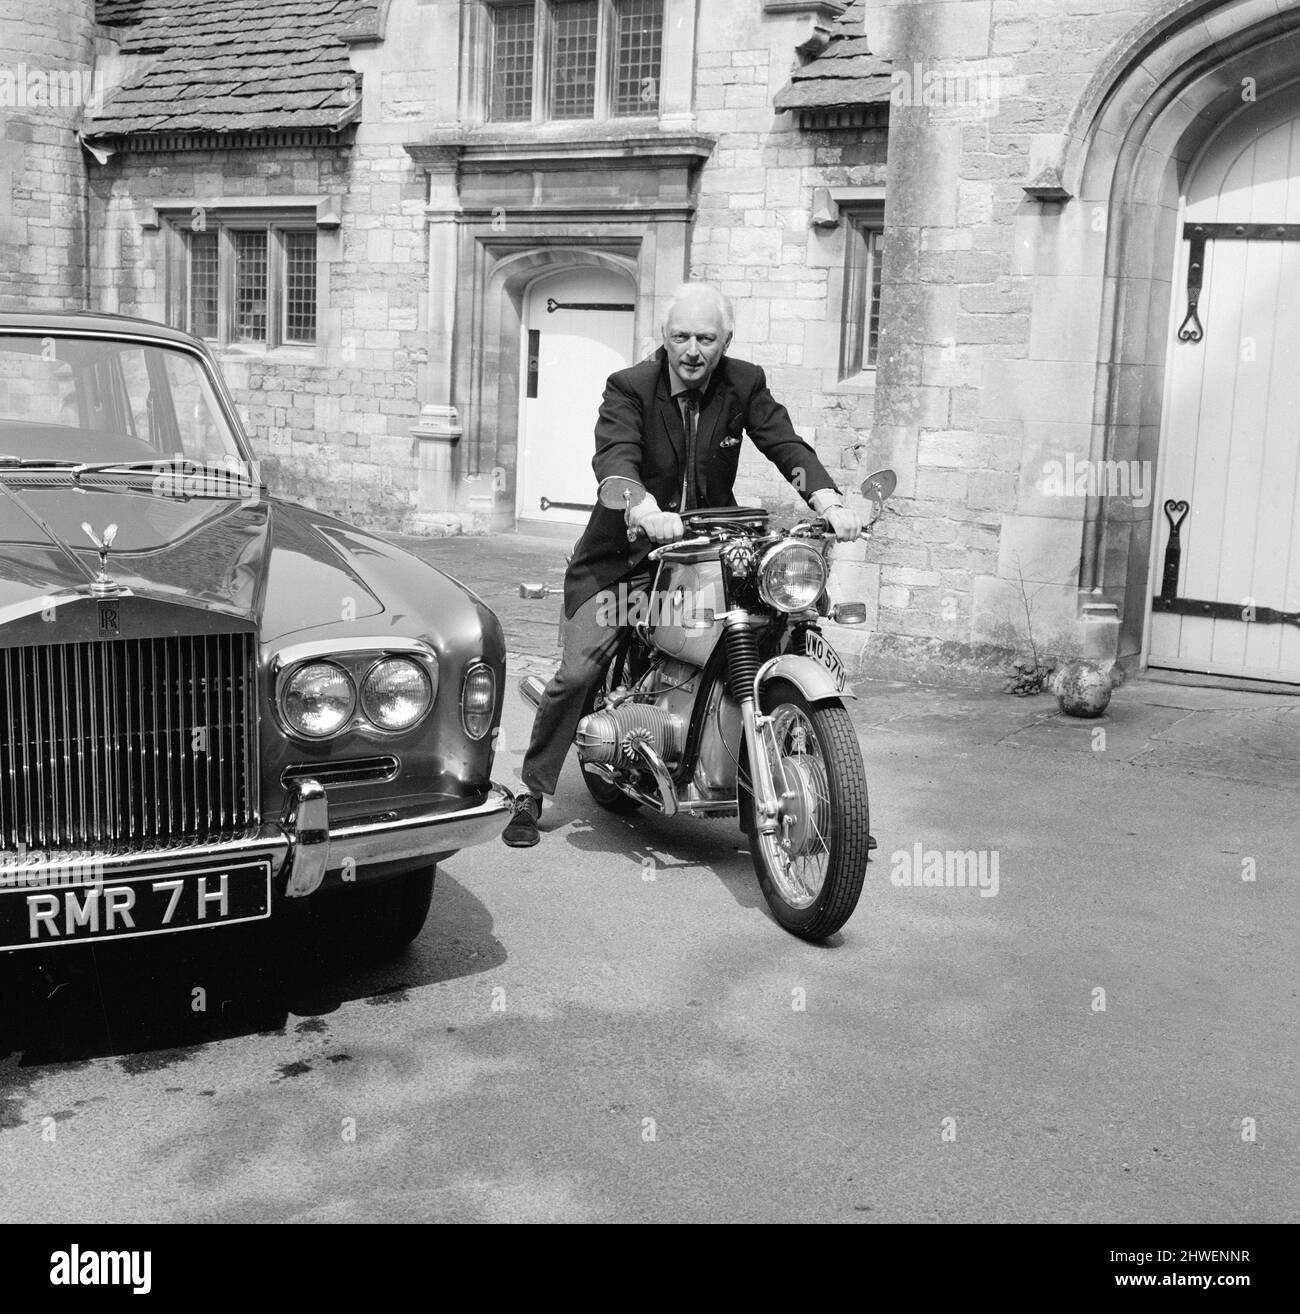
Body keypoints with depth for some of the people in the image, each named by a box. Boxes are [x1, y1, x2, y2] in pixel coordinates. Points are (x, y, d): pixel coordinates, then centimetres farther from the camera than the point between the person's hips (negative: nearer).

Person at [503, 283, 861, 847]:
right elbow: (614, 459, -26)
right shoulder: (628, 388, -10)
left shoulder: (744, 384, 0)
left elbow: (786, 444, -11)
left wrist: (828, 499, -31)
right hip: (626, 552, -3)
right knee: (577, 671, -13)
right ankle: (531, 792, 3)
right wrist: (647, 512, -48)